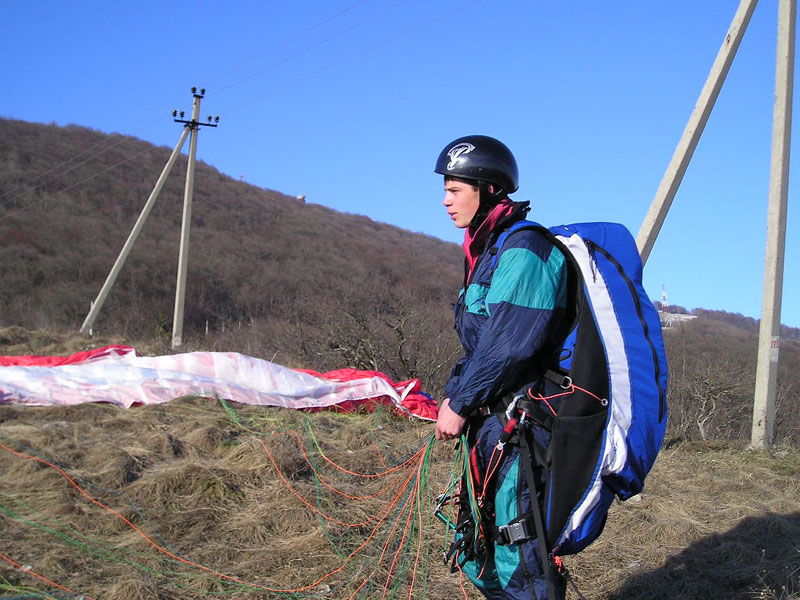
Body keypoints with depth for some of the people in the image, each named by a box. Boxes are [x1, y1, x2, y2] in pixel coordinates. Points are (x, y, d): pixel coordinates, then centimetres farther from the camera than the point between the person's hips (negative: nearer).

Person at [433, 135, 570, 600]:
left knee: (517, 553, -4)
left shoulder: (523, 249, -15)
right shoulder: (491, 250, 16)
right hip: (490, 422, 10)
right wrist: (455, 395, 8)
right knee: (477, 548, 17)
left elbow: (509, 346, -22)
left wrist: (460, 405, -15)